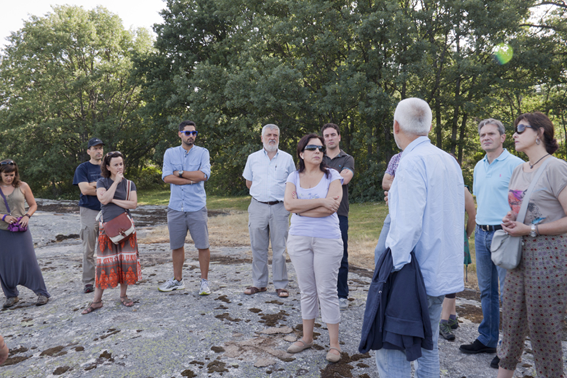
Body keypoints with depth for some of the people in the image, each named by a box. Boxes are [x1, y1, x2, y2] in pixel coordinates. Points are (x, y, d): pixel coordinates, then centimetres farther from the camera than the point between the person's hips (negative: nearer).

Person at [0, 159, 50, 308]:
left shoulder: (22, 186, 1)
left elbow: (33, 205, 8)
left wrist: (27, 216, -10)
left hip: (21, 230, -1)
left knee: (28, 260, -5)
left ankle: (42, 293, 4)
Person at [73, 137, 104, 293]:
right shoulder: (82, 168, 2)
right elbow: (85, 189, -10)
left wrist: (94, 184, -9)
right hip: (89, 211, -3)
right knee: (88, 250, -1)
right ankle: (88, 282, 5)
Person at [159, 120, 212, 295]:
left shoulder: (202, 152, 3)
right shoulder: (170, 153, 8)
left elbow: (203, 175, -13)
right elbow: (166, 177, -5)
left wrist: (180, 173, -7)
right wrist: (192, 179, -10)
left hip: (197, 207, -2)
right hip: (176, 207, 2)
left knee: (203, 245, -2)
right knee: (176, 245, 12)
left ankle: (204, 281, 12)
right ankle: (177, 280, 27)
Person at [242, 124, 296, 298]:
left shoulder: (287, 158, 6)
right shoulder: (253, 158, 9)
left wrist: (277, 193, 7)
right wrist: (262, 193, 11)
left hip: (279, 207, -1)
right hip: (258, 207, 2)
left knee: (279, 248, 0)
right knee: (258, 247, 7)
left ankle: (281, 285, 11)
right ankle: (259, 283, 19)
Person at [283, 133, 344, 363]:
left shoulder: (332, 176, -2)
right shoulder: (294, 177, 6)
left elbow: (331, 207, -16)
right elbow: (288, 203, -11)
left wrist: (300, 208, -10)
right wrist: (320, 201, -17)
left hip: (327, 240, -3)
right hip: (298, 238, 3)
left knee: (327, 292, 1)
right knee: (307, 291, 13)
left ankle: (334, 344, 13)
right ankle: (307, 337, 28)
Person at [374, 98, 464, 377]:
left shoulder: (412, 162, -16)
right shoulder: (449, 161, 11)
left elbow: (408, 226, -24)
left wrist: (394, 268, -16)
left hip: (416, 275, -9)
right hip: (444, 273, 9)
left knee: (390, 351, -1)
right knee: (427, 347, 20)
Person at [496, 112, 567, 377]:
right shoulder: (518, 171, 13)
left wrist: (531, 230, -19)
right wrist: (509, 220, 3)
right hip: (520, 253, 7)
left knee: (543, 327, 2)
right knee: (511, 321, 13)